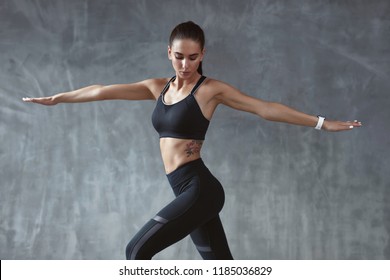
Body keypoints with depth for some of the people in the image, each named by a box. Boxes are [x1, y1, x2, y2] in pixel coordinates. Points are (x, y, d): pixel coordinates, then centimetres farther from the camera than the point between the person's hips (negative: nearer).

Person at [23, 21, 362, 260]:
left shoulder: (211, 89, -3)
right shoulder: (158, 88, 13)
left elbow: (267, 108, -4)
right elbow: (106, 90, 15)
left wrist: (321, 123, -7)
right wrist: (56, 98, 18)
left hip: (200, 190, -6)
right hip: (190, 192, 6)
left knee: (138, 249, -7)